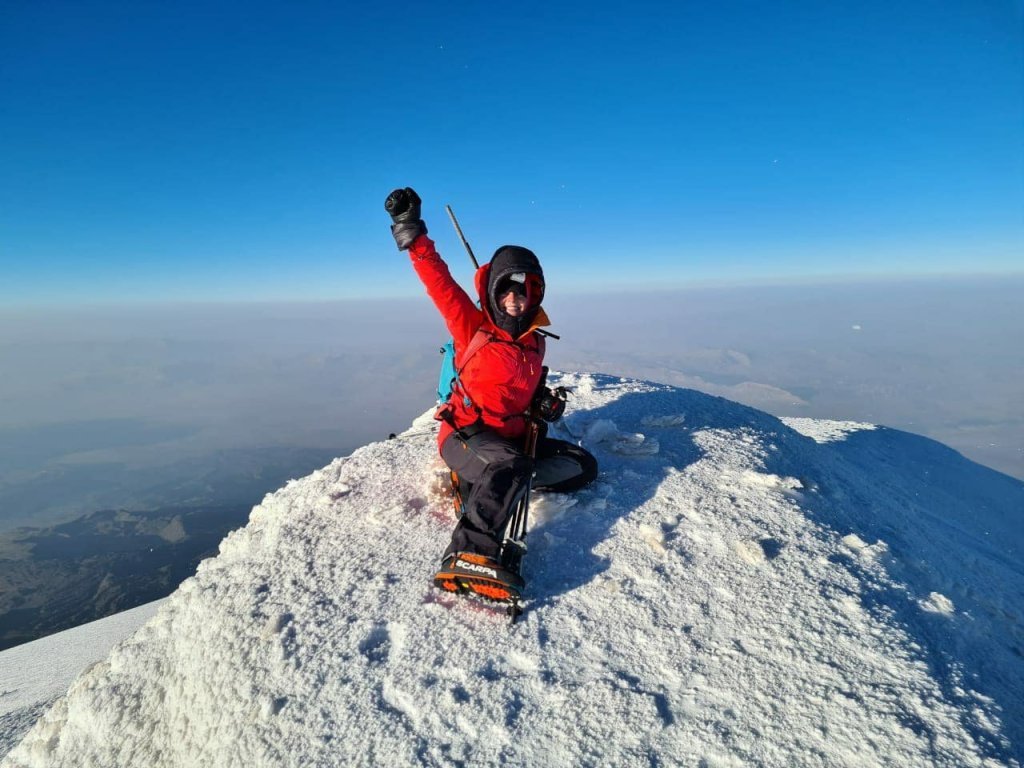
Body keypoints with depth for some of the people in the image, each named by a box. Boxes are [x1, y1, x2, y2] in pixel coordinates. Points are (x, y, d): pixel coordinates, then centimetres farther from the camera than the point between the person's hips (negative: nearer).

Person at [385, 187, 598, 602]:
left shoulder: (534, 342, 11)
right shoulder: (474, 329, -4)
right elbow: (440, 284, -14)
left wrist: (546, 401, 5)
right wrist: (411, 231, -21)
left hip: (513, 440, 7)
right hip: (465, 435, -7)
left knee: (583, 465, -3)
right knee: (509, 463, -38)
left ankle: (482, 480, -15)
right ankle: (469, 553, -50)